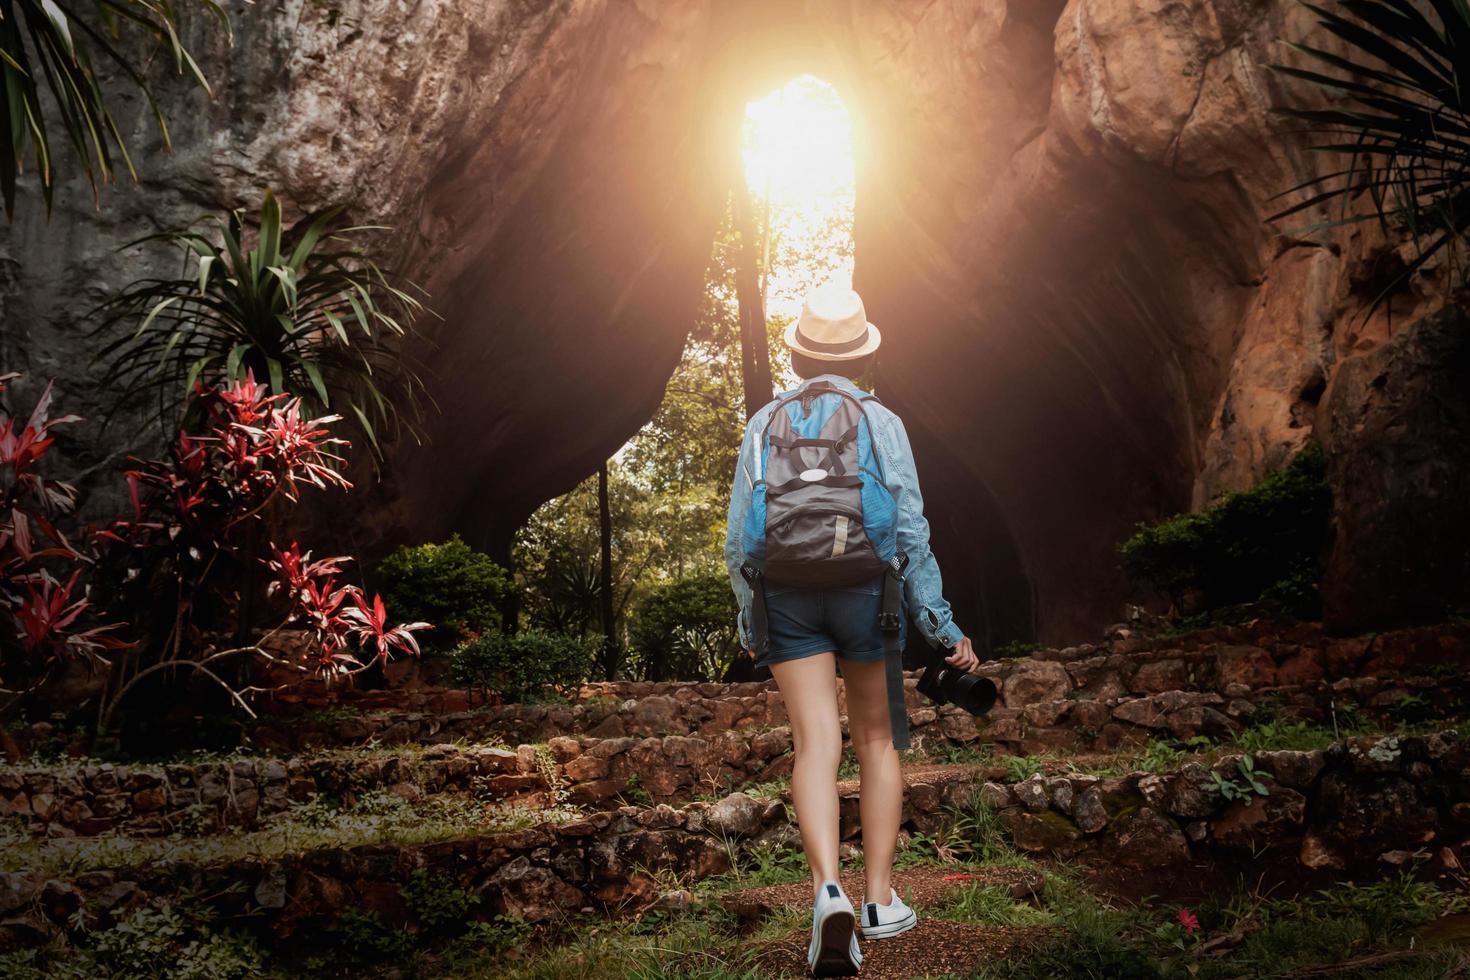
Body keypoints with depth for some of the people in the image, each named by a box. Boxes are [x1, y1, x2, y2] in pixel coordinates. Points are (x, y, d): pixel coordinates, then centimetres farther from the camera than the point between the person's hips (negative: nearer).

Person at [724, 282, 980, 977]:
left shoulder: (765, 423, 8)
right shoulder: (881, 422, 2)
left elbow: (738, 537, 7)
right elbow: (909, 532, -4)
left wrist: (748, 621, 19)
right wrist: (941, 626, 0)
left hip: (785, 598, 1)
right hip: (865, 590, -1)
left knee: (817, 743, -6)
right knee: (876, 741, 11)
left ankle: (828, 888, -26)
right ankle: (880, 899, 10)